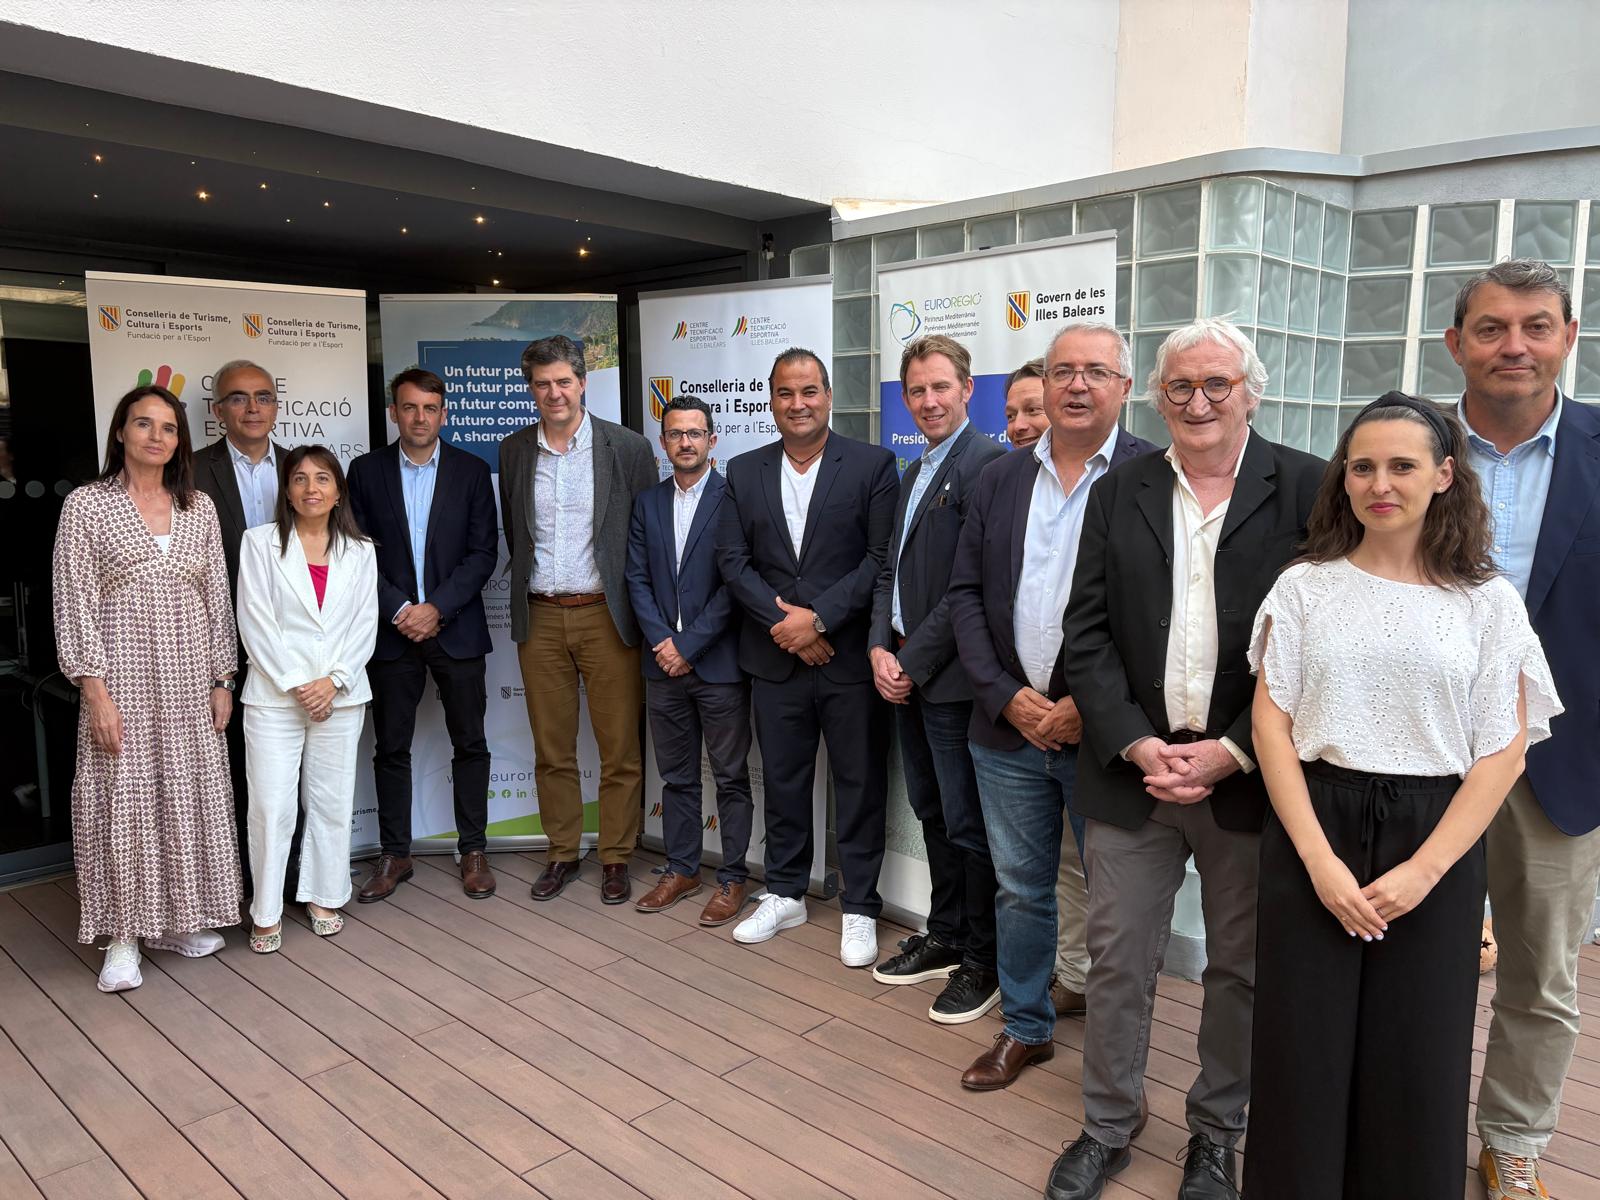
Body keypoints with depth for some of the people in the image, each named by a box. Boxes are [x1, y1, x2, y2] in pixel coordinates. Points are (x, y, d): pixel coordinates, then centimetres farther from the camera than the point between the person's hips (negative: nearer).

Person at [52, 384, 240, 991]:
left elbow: (217, 598, 9)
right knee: (123, 799, 1)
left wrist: (222, 680, 6)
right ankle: (125, 935, 15)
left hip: (190, 682, 4)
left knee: (190, 796, 9)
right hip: (123, 680, -3)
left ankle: (181, 918, 24)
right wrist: (95, 691, -12)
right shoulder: (86, 505, -3)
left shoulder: (199, 507, 7)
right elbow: (75, 606, -6)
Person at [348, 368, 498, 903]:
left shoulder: (472, 471, 2)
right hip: (392, 631, 1)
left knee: (469, 743, 5)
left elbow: (482, 554, -2)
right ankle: (394, 855, 20)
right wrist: (400, 610, -11)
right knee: (391, 747, 7)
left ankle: (472, 851, 17)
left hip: (457, 629, 0)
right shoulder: (366, 471, 4)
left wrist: (437, 609, -12)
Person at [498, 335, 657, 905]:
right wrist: (532, 582, 12)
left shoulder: (628, 448, -3)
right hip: (540, 618, 3)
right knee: (551, 750, 11)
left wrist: (640, 613, 0)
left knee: (619, 750, 3)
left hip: (606, 615, -3)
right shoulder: (513, 451, 7)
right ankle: (562, 854, 25)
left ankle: (616, 858, 17)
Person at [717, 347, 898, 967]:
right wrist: (782, 619, -11)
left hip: (850, 655, -3)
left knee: (860, 786, 7)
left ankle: (859, 908, 22)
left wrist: (818, 616, -15)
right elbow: (732, 560, 2)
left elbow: (882, 559, -10)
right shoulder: (744, 471, 7)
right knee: (783, 781, 15)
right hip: (775, 656, 3)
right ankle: (784, 894, 32)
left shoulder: (872, 465, -4)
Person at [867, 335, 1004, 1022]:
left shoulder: (986, 463, -13)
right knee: (932, 813, 18)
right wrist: (880, 648, 1)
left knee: (968, 825, 1)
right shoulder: (915, 473, 17)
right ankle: (945, 937, 33)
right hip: (904, 672, 9)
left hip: (951, 677, -9)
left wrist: (915, 661, -15)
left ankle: (983, 962, 16)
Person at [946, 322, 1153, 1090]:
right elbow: (966, 592, 6)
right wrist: (1008, 697, -6)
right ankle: (1025, 1027, 36)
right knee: (1020, 888, 16)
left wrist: (1090, 708, -15)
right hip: (1009, 725, 4)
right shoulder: (1001, 479, 8)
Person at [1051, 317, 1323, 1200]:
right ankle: (1107, 1128, 31)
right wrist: (1136, 746, -10)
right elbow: (1088, 633, 2)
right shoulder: (1117, 496, 6)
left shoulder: (1308, 490, -3)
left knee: (1240, 968, 14)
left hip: (1249, 775, -1)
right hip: (1132, 767, 2)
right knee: (1116, 962, 10)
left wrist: (1233, 752, -14)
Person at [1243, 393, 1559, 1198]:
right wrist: (1319, 860, -11)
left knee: (1417, 1058, 10)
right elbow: (1271, 726, -3)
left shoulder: (1489, 602, 1)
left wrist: (1425, 869, -11)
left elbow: (1504, 750, -2)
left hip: (1434, 840, 0)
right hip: (1312, 832, 0)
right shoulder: (1304, 587, 1)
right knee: (1302, 1050, 7)